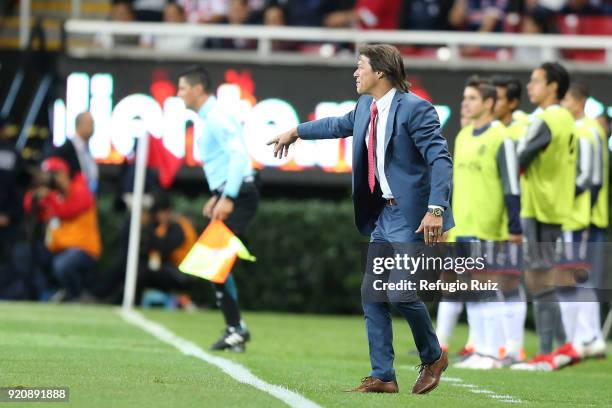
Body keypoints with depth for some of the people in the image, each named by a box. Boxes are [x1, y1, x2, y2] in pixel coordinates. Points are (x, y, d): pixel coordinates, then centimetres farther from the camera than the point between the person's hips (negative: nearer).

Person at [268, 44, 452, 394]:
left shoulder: (414, 109, -16)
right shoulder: (366, 106, 10)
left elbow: (441, 159, -21)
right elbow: (342, 124, 32)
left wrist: (436, 210, -29)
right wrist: (297, 132, 45)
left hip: (411, 214, -9)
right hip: (384, 213, 9)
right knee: (373, 292, 5)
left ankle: (433, 357, 9)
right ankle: (383, 376, 8)